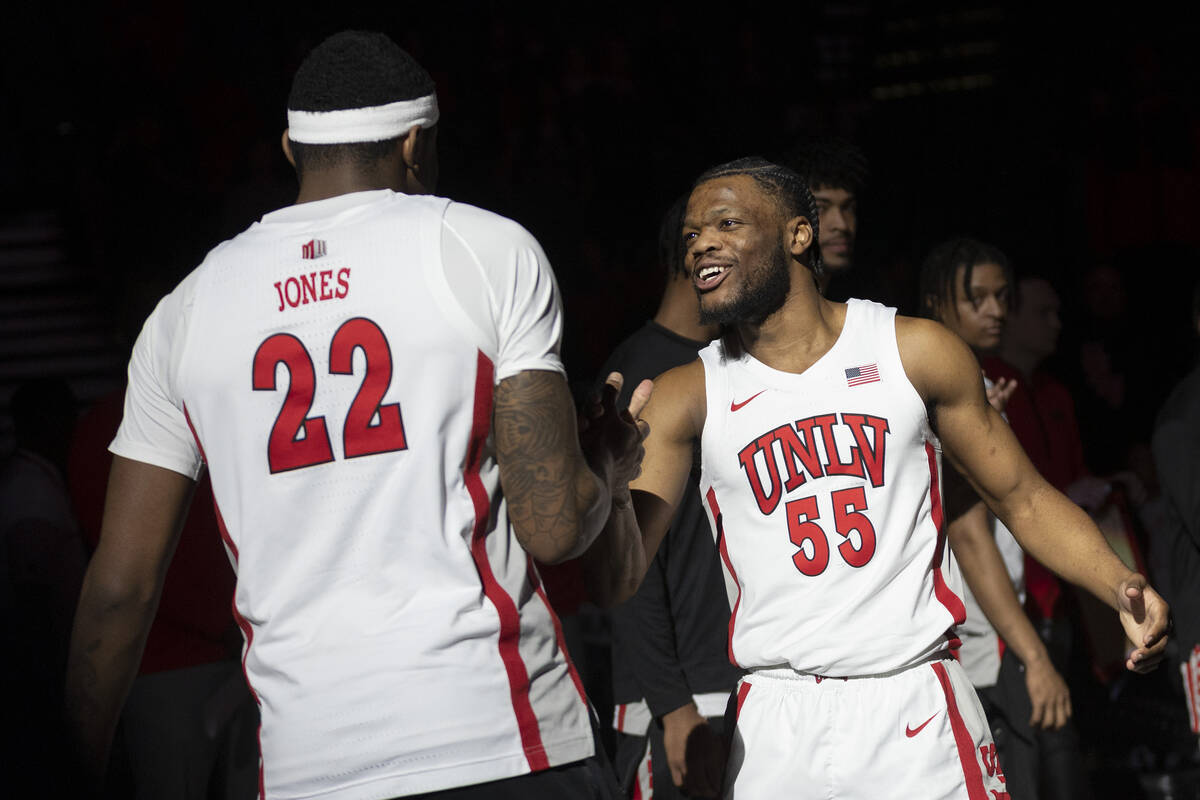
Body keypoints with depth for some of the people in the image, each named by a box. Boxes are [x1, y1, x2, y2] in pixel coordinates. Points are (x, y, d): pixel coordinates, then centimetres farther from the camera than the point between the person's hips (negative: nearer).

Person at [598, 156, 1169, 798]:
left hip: (918, 711, -1)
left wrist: (1121, 588, -9)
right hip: (777, 729, 1)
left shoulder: (914, 351, 4)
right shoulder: (688, 396, 4)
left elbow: (1022, 498, 9)